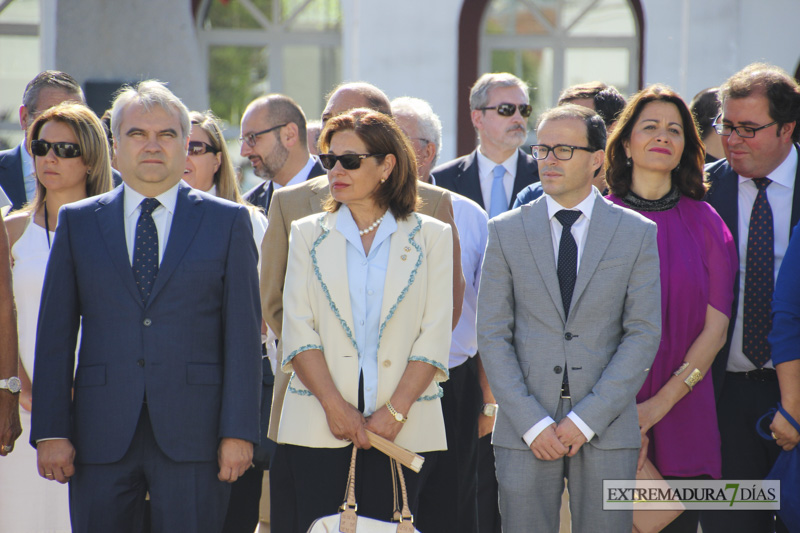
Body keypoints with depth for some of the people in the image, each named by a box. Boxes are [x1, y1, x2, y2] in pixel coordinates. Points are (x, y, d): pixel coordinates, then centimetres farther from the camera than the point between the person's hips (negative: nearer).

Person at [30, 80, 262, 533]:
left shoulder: (228, 221, 7)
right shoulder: (77, 222, 11)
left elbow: (243, 334, 2)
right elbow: (55, 335, 8)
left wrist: (238, 431, -5)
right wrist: (51, 431, 0)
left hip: (194, 435, -1)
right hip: (101, 438, 1)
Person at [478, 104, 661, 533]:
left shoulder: (637, 233, 4)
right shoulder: (506, 231, 7)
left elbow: (644, 333, -1)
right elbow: (492, 335, 3)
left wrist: (586, 420, -9)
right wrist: (532, 422, -8)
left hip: (606, 430, 0)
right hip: (525, 431, 1)